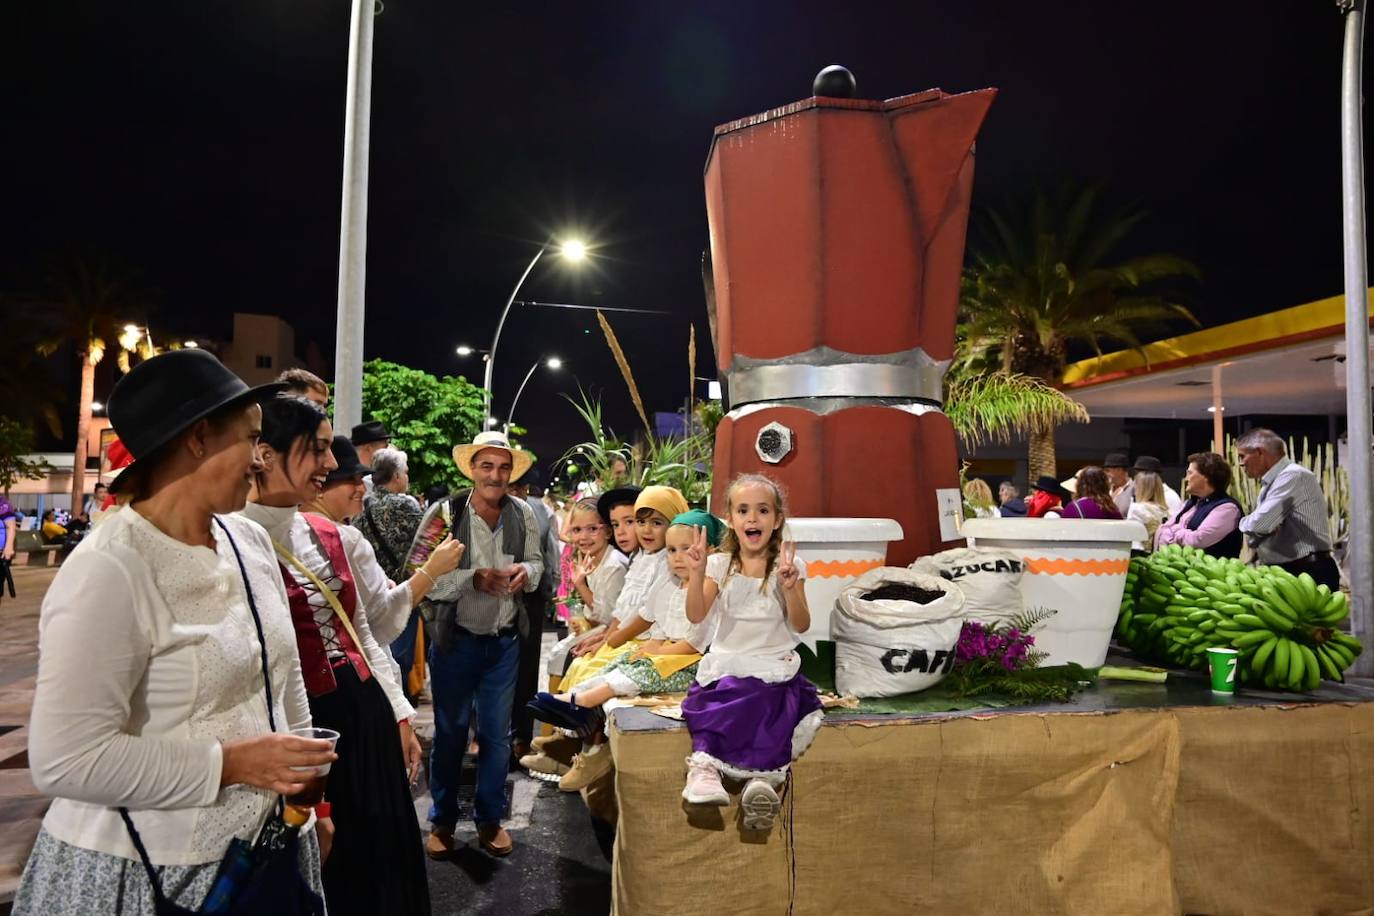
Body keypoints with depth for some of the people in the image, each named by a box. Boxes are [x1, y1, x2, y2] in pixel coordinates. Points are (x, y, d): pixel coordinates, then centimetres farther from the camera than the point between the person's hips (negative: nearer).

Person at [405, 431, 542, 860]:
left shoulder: (523, 514, -4)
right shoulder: (444, 513, -15)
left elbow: (536, 561, 9)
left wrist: (525, 571, -14)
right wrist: (474, 578, -26)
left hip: (504, 642, 3)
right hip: (456, 640, -3)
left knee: (497, 735, 15)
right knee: (450, 734, 13)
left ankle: (490, 819, 34)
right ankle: (442, 821, 33)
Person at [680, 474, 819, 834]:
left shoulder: (787, 565, 1)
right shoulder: (720, 564, 3)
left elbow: (801, 625, -4)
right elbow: (696, 616, -8)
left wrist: (790, 587, -21)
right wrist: (697, 573, -23)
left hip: (773, 666, 0)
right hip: (726, 663, 0)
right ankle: (704, 765, -35)